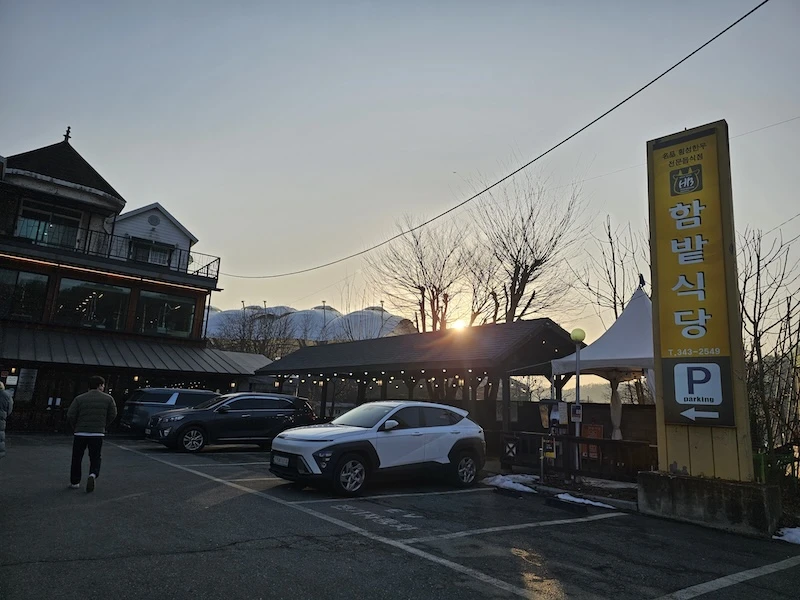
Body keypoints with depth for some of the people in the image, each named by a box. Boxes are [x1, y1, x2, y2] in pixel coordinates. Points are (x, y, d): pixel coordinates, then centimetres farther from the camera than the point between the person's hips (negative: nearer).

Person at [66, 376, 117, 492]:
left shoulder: (79, 399, -1)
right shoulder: (108, 399, 0)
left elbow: (70, 415, -4)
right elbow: (113, 415, 3)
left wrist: (76, 427, 12)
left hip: (80, 433, 0)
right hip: (98, 434, 0)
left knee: (77, 458, 16)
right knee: (95, 459, 10)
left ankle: (74, 482, 20)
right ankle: (93, 475, -16)